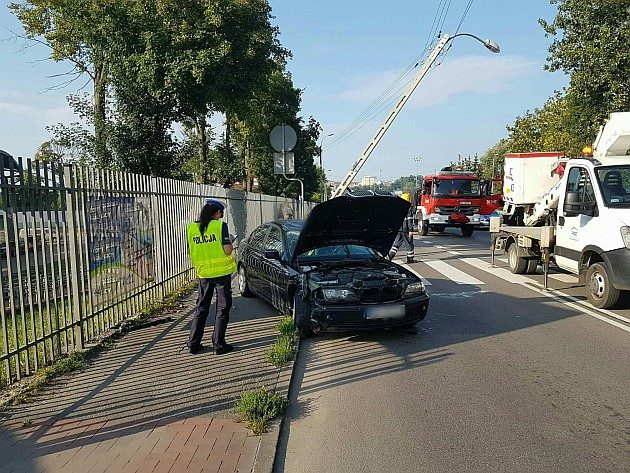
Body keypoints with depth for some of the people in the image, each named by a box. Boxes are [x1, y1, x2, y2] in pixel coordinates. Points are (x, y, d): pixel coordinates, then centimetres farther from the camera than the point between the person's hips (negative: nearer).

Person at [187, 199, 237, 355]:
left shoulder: (192, 228, 3)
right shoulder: (220, 225, -11)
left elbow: (192, 254, 7)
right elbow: (228, 250, -15)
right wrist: (230, 240, 4)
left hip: (203, 273, 4)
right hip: (222, 272, -4)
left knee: (201, 307, 16)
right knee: (222, 308, 6)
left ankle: (193, 343, 20)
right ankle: (219, 344, 8)